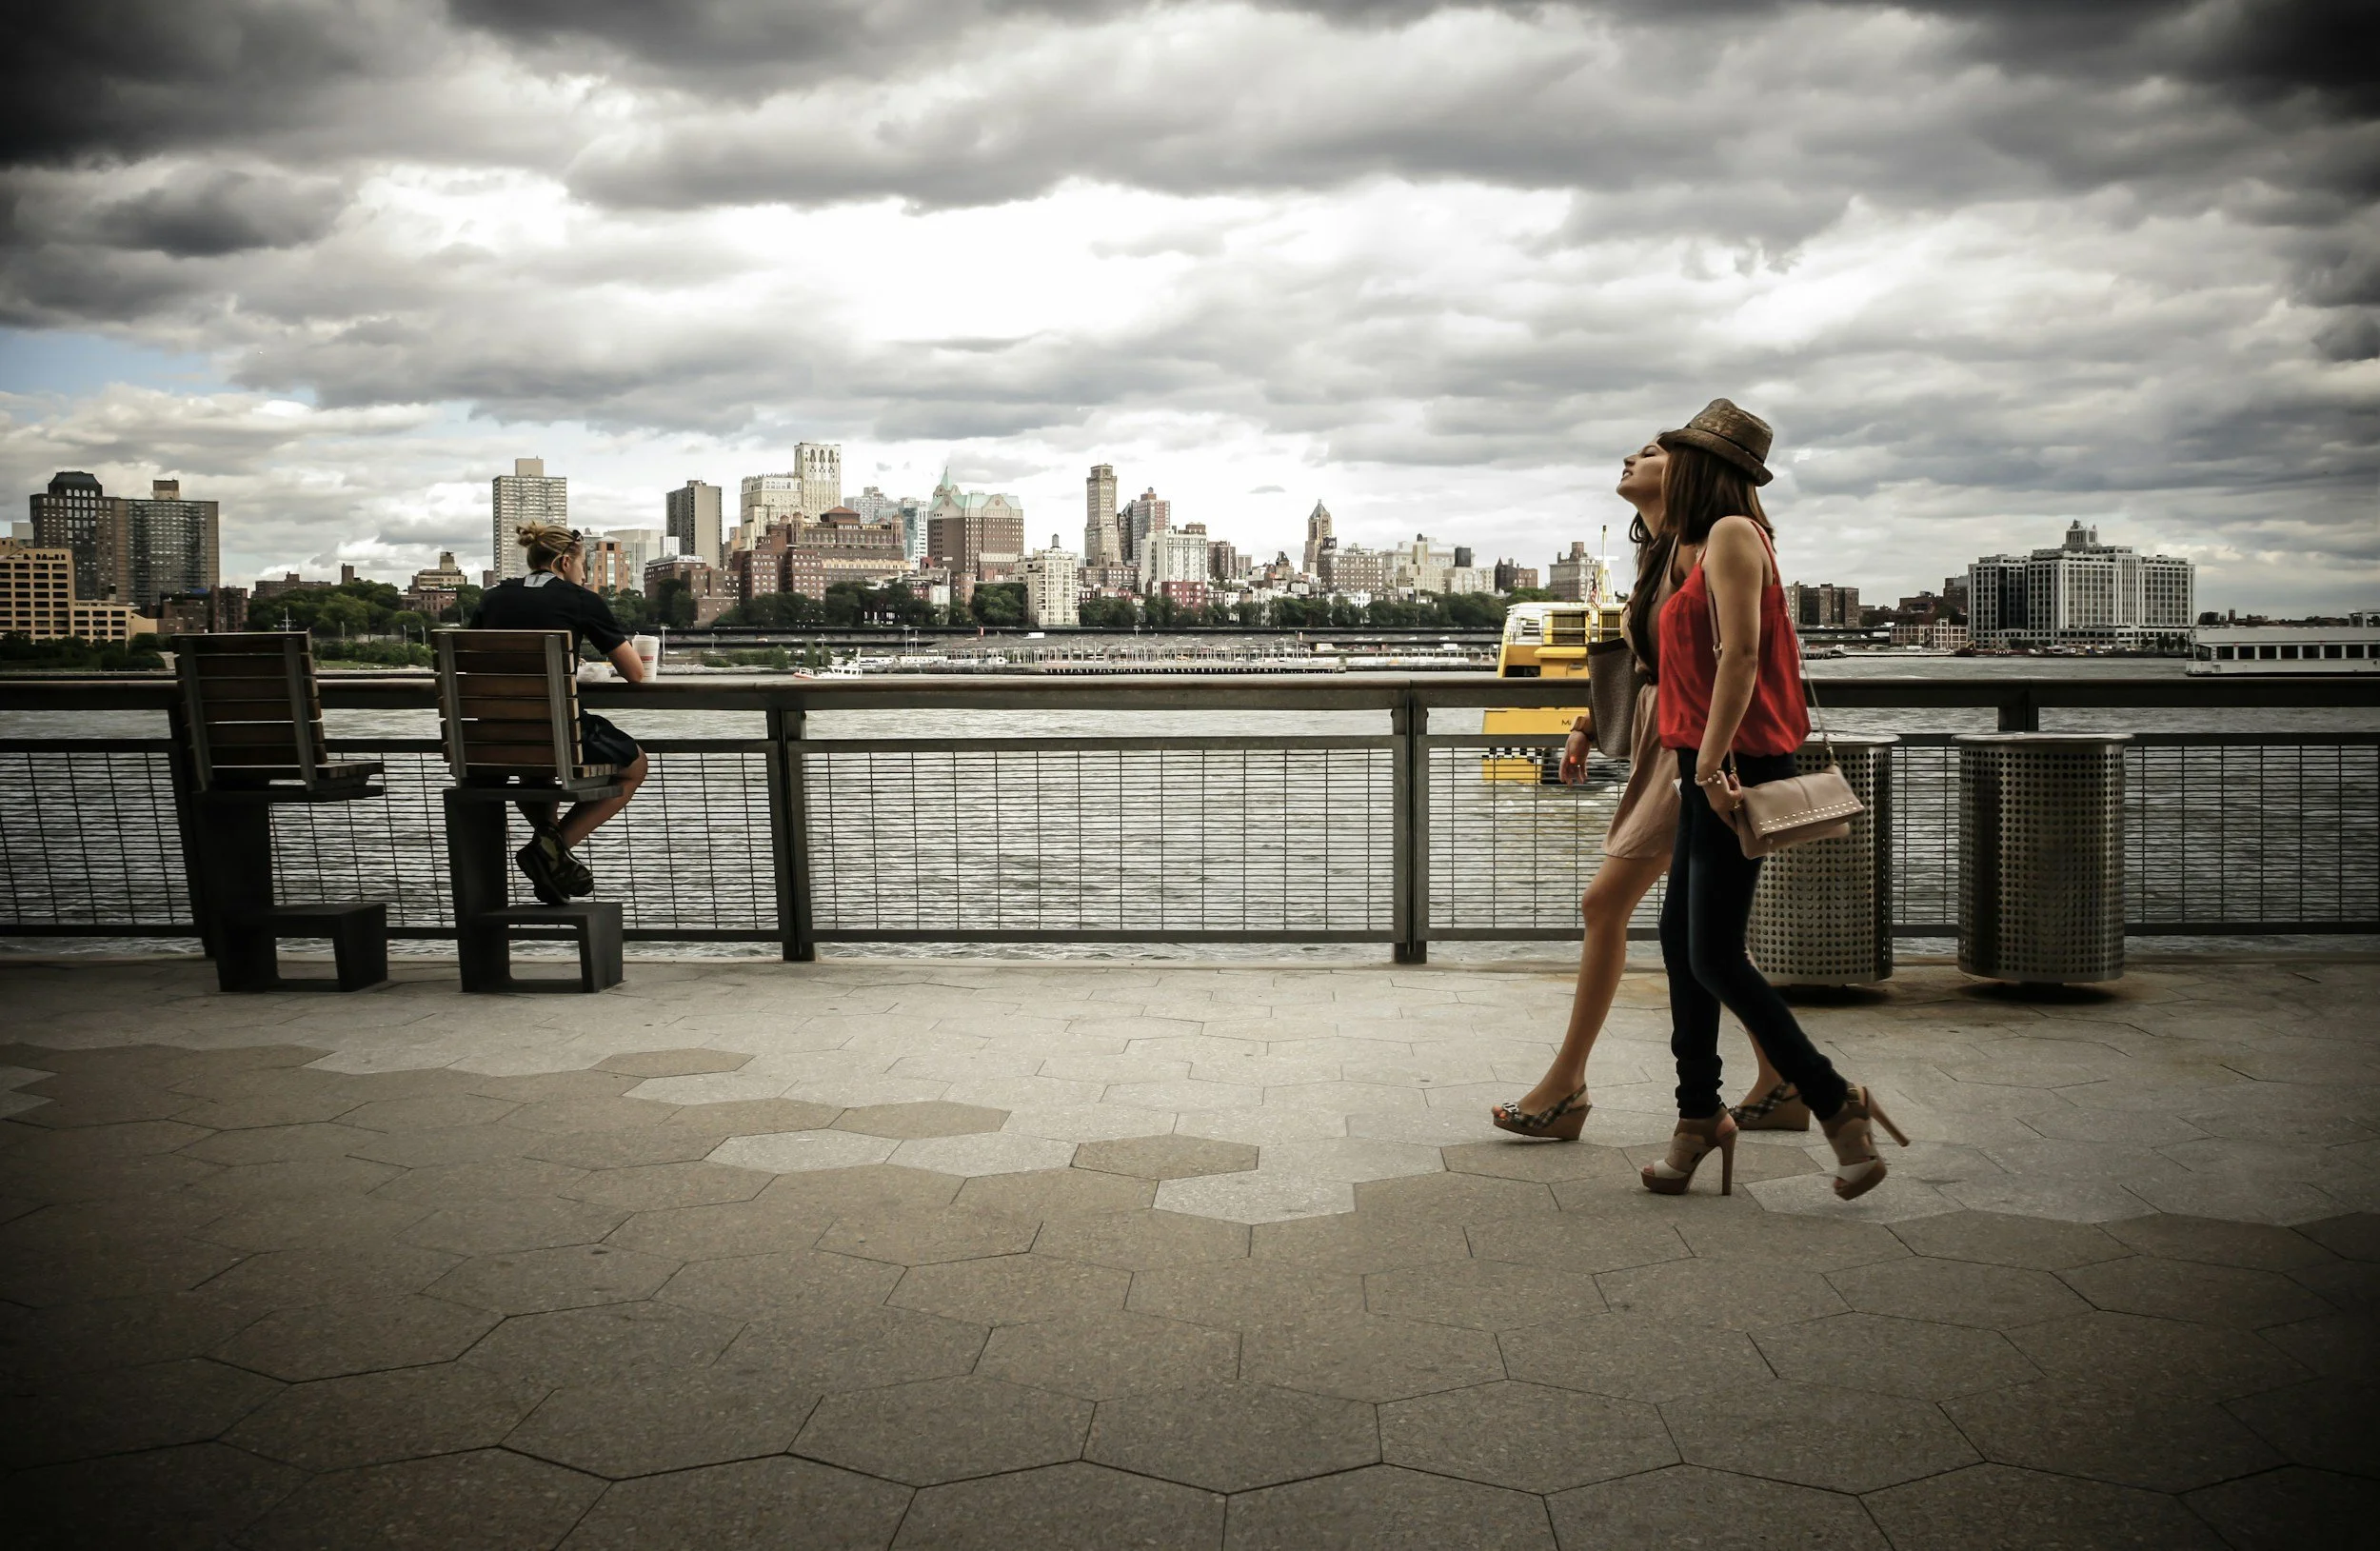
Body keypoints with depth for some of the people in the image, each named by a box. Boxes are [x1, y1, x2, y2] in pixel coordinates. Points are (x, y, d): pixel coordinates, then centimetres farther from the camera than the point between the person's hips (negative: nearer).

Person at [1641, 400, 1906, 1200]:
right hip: (1710, 770, 10)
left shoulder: (1733, 534, -10)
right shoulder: (1706, 544, 19)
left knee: (1715, 958, -9)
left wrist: (1711, 763, -24)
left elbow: (1740, 652, -20)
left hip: (1734, 768, -10)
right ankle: (1699, 1114, 20)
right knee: (1679, 937, 12)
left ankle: (1837, 1103, 1)